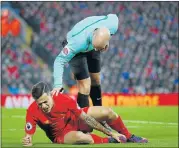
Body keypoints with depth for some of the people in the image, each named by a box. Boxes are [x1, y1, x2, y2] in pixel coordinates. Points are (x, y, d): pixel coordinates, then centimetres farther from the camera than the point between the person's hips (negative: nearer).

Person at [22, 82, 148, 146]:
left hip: (76, 120, 3)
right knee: (79, 137, -40)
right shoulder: (33, 111, -28)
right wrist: (27, 141, -46)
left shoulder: (64, 100, -26)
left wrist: (110, 132, -15)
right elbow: (29, 134, -19)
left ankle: (129, 137, 15)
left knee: (107, 112, -12)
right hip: (61, 135, -3)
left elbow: (86, 118, -18)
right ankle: (109, 141, -15)